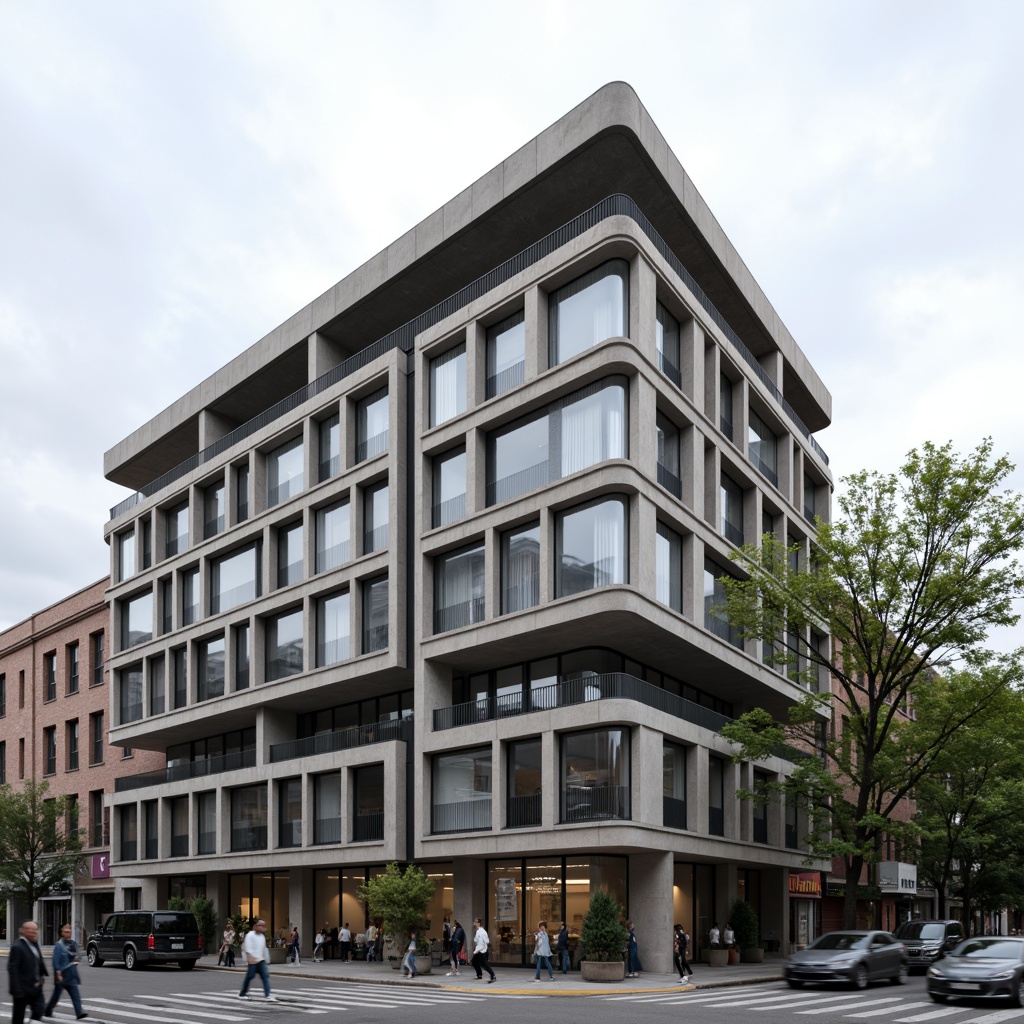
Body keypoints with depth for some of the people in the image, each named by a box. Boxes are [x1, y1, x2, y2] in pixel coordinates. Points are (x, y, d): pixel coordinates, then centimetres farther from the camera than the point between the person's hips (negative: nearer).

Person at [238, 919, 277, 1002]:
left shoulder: (262, 936, 15)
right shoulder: (250, 935, -9)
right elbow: (248, 947, -17)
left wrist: (266, 959, 23)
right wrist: (250, 958, -26)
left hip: (261, 960, 7)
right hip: (252, 960, -7)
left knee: (265, 976, -6)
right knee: (249, 976, 2)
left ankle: (267, 995, -12)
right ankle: (242, 994, 23)